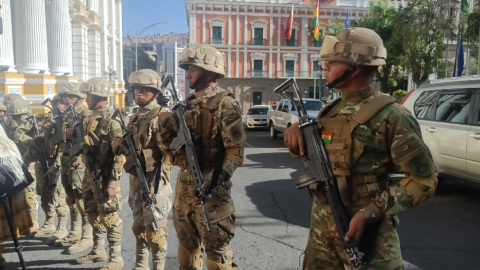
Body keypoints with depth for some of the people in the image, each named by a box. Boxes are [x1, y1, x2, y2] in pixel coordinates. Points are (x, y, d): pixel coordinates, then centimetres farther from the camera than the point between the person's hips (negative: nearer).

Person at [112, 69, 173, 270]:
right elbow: (129, 149, 19)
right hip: (135, 179, 7)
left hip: (154, 180, -7)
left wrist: (158, 181, -19)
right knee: (139, 226, 16)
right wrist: (119, 145, -3)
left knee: (155, 228, -2)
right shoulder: (134, 119, 13)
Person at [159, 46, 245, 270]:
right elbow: (172, 142, 15)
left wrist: (219, 177, -28)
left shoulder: (224, 103, -12)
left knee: (216, 248, 4)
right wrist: (166, 125, -5)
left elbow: (235, 150, -17)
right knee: (186, 243, 20)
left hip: (209, 187, -8)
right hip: (184, 184, 8)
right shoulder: (189, 102, 12)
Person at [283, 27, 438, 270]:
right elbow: (306, 151, 18)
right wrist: (297, 130, -4)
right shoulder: (330, 111, 5)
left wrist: (370, 213, -20)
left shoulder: (389, 116, -14)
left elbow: (424, 178, -13)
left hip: (364, 227, -6)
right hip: (321, 225, 7)